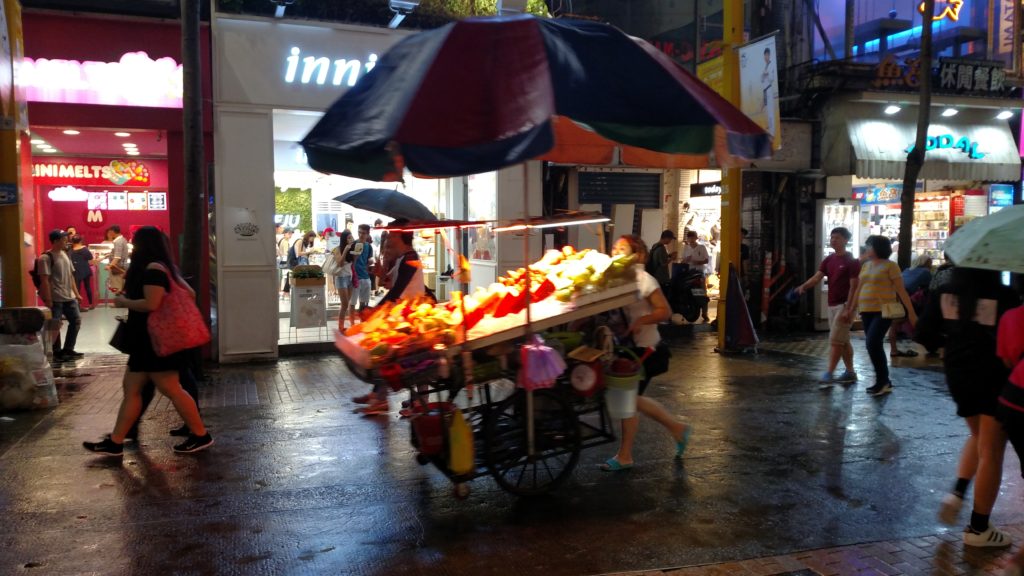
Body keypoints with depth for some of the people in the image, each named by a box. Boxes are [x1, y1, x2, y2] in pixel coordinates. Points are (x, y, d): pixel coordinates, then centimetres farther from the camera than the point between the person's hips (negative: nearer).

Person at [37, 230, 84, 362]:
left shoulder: (64, 254, 13)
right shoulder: (46, 258, -13)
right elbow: (44, 280, -17)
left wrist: (76, 294, 15)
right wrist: (48, 300, -20)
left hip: (69, 297, 9)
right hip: (55, 299, -9)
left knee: (76, 320, 11)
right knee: (55, 326, -2)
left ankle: (68, 350, 21)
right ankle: (57, 353, 8)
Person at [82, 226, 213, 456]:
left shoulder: (153, 269, -16)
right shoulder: (164, 267, 14)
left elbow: (151, 304, -26)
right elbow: (189, 294, 18)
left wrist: (123, 302, -12)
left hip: (155, 341, -10)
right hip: (147, 341, 10)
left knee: (171, 389, -5)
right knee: (131, 389, 10)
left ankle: (201, 435, 3)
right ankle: (115, 442, 15)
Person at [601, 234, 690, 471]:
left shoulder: (643, 279, -15)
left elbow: (665, 311, -17)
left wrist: (641, 321, -30)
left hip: (646, 349, -8)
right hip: (630, 347, 8)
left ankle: (625, 456, 13)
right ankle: (677, 427, 32)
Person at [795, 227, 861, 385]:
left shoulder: (852, 261, -9)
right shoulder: (828, 260, 11)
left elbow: (854, 286, -14)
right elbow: (817, 277, -1)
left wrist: (848, 309, -20)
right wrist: (803, 287, -21)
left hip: (844, 305, -8)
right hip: (832, 305, 8)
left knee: (835, 340, -11)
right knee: (843, 340, 14)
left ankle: (829, 373, -11)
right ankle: (850, 372, 23)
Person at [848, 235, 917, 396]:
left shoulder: (890, 266, -6)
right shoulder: (865, 266, 13)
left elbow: (901, 290, -7)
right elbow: (858, 289, 19)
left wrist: (911, 312, -9)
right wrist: (851, 309, 19)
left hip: (883, 311, -7)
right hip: (867, 311, 7)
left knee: (873, 343, -17)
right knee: (875, 346, 9)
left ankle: (882, 380, -3)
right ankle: (884, 382, 18)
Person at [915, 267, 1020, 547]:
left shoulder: (945, 293, -5)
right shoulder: (1003, 296, -17)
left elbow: (922, 333, -2)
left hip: (958, 376, 5)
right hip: (995, 379, -5)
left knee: (978, 436, 29)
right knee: (991, 452, 7)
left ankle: (957, 492, 13)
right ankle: (978, 528, 14)